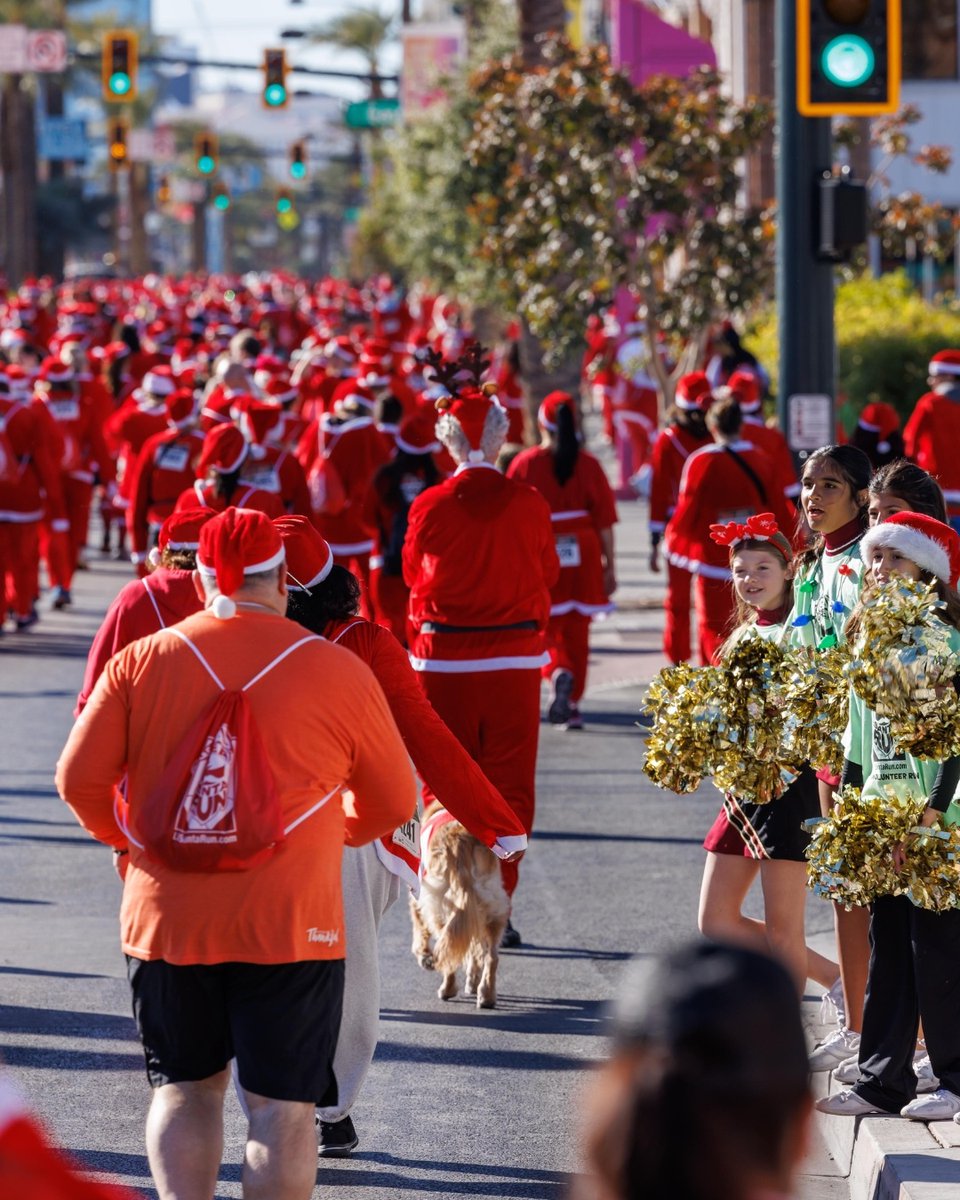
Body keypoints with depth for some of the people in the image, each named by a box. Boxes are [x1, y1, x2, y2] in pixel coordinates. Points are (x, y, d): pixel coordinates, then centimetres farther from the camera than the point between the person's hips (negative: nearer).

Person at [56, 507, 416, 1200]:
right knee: (282, 1105, 2)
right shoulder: (336, 670, -2)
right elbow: (394, 802, 6)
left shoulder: (142, 661, 1)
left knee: (186, 1088, 17)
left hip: (166, 917, 2)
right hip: (288, 922, -2)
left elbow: (79, 779, 0)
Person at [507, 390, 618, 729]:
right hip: (583, 557, 1)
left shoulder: (525, 463, -6)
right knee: (577, 633, 12)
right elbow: (605, 520, 0)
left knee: (545, 628, 10)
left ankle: (559, 673, -19)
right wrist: (609, 566, 8)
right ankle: (572, 704, 14)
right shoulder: (588, 464, -3)